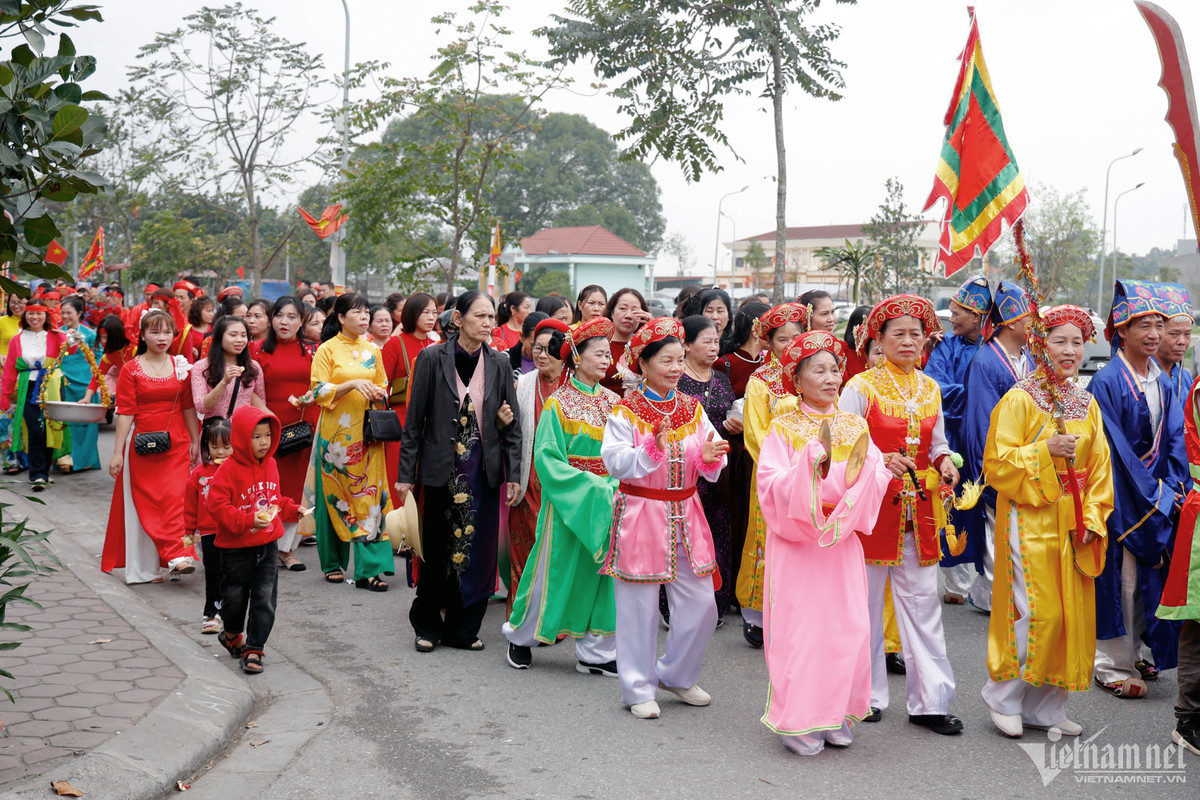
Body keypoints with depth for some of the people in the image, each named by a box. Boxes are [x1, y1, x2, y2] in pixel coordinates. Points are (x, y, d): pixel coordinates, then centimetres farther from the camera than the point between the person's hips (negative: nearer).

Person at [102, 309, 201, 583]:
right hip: (142, 444, -2)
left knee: (175, 497, -8)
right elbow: (125, 413, -4)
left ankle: (178, 556, -8)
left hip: (176, 444, 2)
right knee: (144, 501, 1)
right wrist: (117, 452, -6)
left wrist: (196, 442, 10)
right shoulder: (131, 370, -1)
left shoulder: (181, 366, 7)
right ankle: (143, 569, 7)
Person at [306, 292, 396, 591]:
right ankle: (333, 563, 15)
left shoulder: (372, 350, 12)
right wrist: (352, 384, -20)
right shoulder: (327, 350, -1)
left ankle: (369, 569, 2)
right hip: (336, 432, -3)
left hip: (366, 432, 4)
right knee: (335, 496, 0)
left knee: (369, 494, -2)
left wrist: (379, 393, -2)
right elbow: (319, 390, -8)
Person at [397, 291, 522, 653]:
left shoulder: (499, 363, 4)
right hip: (441, 470, -2)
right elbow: (414, 421, -2)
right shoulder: (432, 358, -4)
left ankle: (462, 629, 18)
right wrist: (406, 474, -4)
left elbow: (513, 425, 7)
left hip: (484, 470, 3)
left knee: (478, 549, 5)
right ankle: (428, 626, 22)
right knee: (437, 550, 4)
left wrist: (513, 474, 2)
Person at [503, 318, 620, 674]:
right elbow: (547, 458, -13)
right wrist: (590, 486, -19)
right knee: (557, 571, 5)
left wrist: (616, 488, -10)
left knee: (603, 574, 6)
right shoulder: (559, 403, -9)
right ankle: (521, 636, 26)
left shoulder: (613, 401, 6)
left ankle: (595, 652, 17)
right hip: (567, 501, -5)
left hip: (606, 503, 5)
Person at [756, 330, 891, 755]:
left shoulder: (854, 426, 9)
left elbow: (879, 477, 0)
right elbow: (770, 484, -12)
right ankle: (797, 720, 8)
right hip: (796, 540, -3)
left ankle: (835, 713, 18)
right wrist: (809, 469, -26)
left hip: (843, 540, 4)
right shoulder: (783, 428, -1)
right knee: (798, 626, -3)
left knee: (848, 624, 2)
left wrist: (863, 469, -21)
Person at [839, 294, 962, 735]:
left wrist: (945, 464, -1)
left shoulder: (930, 389, 12)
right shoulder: (861, 386, -4)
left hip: (918, 508, 4)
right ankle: (866, 693, 17)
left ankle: (930, 701, 10)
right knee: (866, 598, 3)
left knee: (922, 600, 5)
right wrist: (881, 462, -21)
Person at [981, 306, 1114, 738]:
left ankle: (1046, 706, 18)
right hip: (1030, 520, -6)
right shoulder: (1019, 399, -7)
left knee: (1072, 613, 6)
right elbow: (997, 463, -11)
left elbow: (1099, 468, 13)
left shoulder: (1086, 404, 12)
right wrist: (1046, 449, -20)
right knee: (1036, 613, -9)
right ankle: (1003, 695, 10)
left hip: (1073, 525, 6)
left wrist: (1093, 519, 2)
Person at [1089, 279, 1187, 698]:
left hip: (1160, 495, 7)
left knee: (1149, 573, 12)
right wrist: (1153, 492, -14)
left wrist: (1172, 487, -5)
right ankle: (1112, 664, 11)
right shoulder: (1106, 381, -13)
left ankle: (1135, 652, 27)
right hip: (1122, 495, -7)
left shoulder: (1161, 381, 9)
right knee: (1120, 575, -1)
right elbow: (1114, 448, -16)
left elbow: (1175, 438, 9)